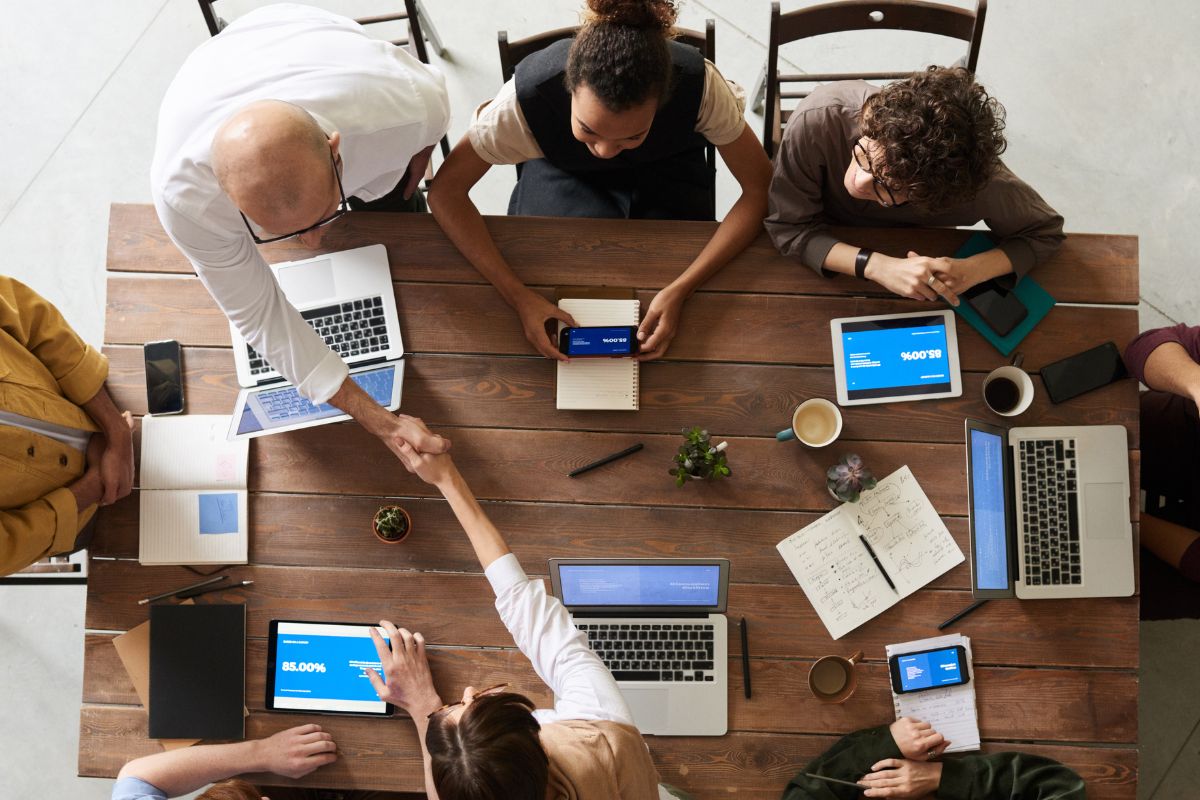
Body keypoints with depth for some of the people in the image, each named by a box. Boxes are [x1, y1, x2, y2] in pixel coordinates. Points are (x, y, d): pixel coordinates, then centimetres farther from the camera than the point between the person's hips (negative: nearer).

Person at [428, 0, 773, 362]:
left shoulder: (699, 85, -37)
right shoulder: (529, 95, -37)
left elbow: (760, 190, -28)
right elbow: (445, 191, -29)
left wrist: (680, 290, -39)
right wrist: (519, 297, -40)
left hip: (667, 173, 0)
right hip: (565, 175, 0)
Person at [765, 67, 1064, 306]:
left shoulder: (973, 178, -35)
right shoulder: (816, 121, -39)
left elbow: (1045, 231, -16)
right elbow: (788, 228, -27)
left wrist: (970, 271, -34)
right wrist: (876, 266, -40)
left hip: (914, 253, 2)